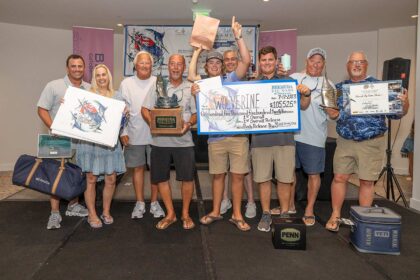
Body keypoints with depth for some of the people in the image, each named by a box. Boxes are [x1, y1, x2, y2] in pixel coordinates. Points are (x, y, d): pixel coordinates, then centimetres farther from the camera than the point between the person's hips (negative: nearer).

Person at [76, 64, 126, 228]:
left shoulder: (116, 97, 12)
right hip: (90, 141, -3)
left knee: (111, 179, 5)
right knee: (91, 180, 3)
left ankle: (106, 212, 24)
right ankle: (92, 215, 17)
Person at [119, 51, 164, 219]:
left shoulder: (159, 83, 2)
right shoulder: (126, 83, 4)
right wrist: (123, 132, -2)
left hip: (155, 134, 0)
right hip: (134, 135, 1)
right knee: (138, 168, 9)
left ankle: (154, 202, 20)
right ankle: (140, 203, 22)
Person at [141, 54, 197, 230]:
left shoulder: (191, 88, 6)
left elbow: (196, 113, 5)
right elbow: (145, 109, 5)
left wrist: (189, 124, -16)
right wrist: (152, 123, -14)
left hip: (183, 140, -1)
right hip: (160, 140, 1)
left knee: (187, 178, 1)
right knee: (161, 178, 7)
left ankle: (185, 213, 21)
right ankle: (170, 214, 24)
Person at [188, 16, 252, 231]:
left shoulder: (231, 78, 5)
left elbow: (246, 61, -6)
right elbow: (191, 75, -3)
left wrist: (238, 37, -10)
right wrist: (197, 50, 4)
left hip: (237, 135, -2)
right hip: (216, 137, 2)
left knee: (238, 175, 3)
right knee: (218, 175, 12)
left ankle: (237, 215, 15)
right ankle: (215, 212, 26)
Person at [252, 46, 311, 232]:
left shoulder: (289, 82, 9)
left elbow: (302, 106, 10)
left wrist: (306, 94, -10)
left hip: (284, 137, 0)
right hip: (260, 138, 0)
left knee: (284, 179, 6)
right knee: (263, 179, 7)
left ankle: (284, 214, 23)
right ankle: (266, 215, 22)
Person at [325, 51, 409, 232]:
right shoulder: (339, 88, 7)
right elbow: (332, 113, 11)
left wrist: (404, 103, -20)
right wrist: (333, 114, -12)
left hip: (371, 143, -1)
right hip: (345, 141, 2)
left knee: (367, 182, 5)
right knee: (339, 177, 3)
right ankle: (335, 216, 18)